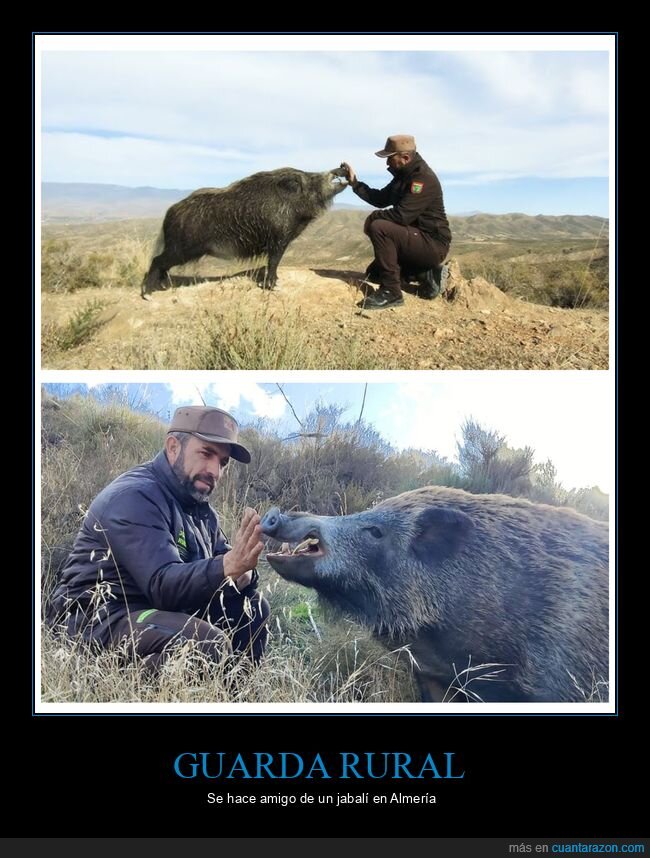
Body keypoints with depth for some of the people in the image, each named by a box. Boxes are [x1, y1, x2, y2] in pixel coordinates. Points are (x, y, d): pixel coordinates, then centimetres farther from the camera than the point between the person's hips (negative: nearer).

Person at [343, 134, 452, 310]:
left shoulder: (424, 178, -21)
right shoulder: (404, 175, 10)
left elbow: (401, 215, -29)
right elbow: (381, 199, 16)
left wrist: (372, 218, -14)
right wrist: (354, 182, 6)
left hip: (432, 244, -10)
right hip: (416, 240, 10)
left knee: (379, 228, -27)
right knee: (373, 274, 15)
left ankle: (391, 292, -22)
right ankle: (426, 274, 8)